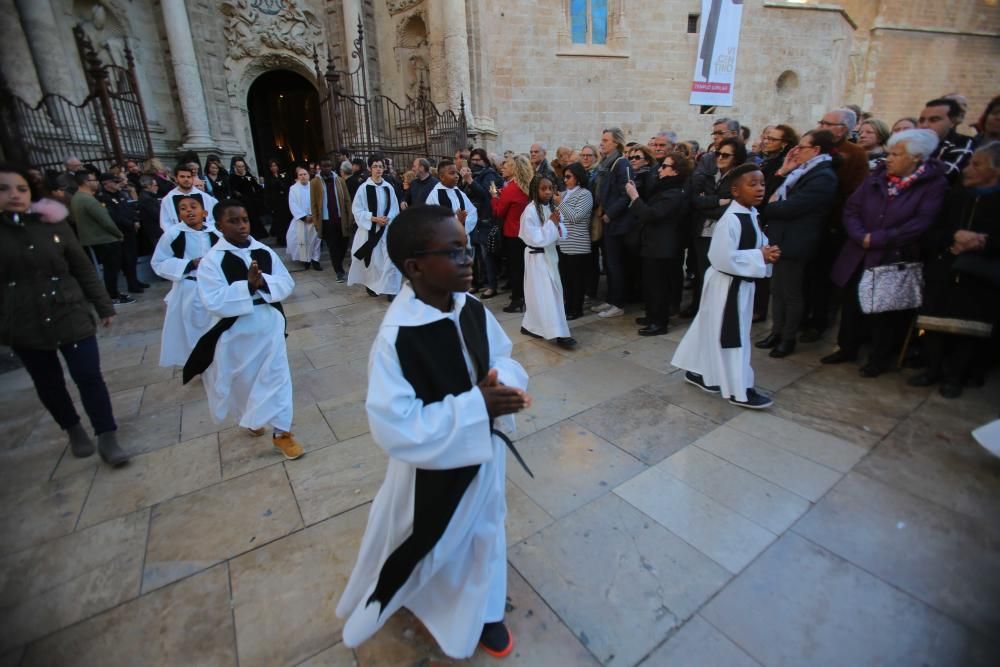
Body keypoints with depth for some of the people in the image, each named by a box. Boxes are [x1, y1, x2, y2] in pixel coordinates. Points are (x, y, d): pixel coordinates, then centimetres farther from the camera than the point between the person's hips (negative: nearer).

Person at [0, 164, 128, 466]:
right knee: (48, 384, 14)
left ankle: (107, 437, 9)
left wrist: (104, 306, 5)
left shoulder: (53, 225, -2)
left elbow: (84, 269, 3)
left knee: (89, 377, -3)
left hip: (71, 316, -1)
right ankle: (74, 431, 35)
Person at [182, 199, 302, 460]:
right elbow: (214, 302, -21)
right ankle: (251, 419, 47)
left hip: (270, 325, 2)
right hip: (237, 331, -2)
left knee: (277, 377, 5)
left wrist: (263, 281, -22)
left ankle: (281, 431, 19)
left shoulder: (265, 252, -2)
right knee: (243, 380, 18)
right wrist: (248, 285, -27)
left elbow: (287, 283, -4)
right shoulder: (211, 260, -13)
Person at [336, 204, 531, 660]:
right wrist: (476, 406, -32)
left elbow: (503, 357, 2)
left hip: (482, 451, 6)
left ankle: (480, 610, 57)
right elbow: (395, 429, -31)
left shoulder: (473, 310, -11)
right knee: (419, 546, 22)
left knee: (483, 532, 26)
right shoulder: (396, 337, -30)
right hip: (433, 465, -5)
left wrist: (505, 382, -21)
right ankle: (381, 603, 58)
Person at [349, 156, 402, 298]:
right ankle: (371, 285, 30)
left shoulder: (389, 187, 2)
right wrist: (374, 218, -16)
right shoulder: (363, 188, -6)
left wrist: (388, 219, -9)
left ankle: (391, 289, -2)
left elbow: (395, 209, 8)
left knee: (390, 259, -7)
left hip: (388, 229, 2)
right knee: (372, 259, 8)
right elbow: (357, 210, -6)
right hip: (370, 229, -2)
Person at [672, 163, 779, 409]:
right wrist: (760, 257, -21)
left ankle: (697, 371, 32)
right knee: (731, 335, 0)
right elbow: (723, 258, -27)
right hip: (726, 284, -9)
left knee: (712, 330, 18)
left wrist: (767, 252, -1)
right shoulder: (731, 219, -21)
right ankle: (739, 390, 11)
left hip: (742, 283, 10)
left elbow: (756, 244, 22)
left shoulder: (751, 215, 10)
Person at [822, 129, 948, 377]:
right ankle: (847, 348, 30)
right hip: (859, 256, 4)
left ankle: (880, 358, 23)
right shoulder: (877, 177, 5)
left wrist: (878, 238, -21)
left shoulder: (934, 184, -7)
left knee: (885, 309, 7)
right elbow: (851, 209, 1)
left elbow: (921, 223, -17)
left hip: (893, 260, -4)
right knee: (852, 303, 12)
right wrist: (861, 236, -15)